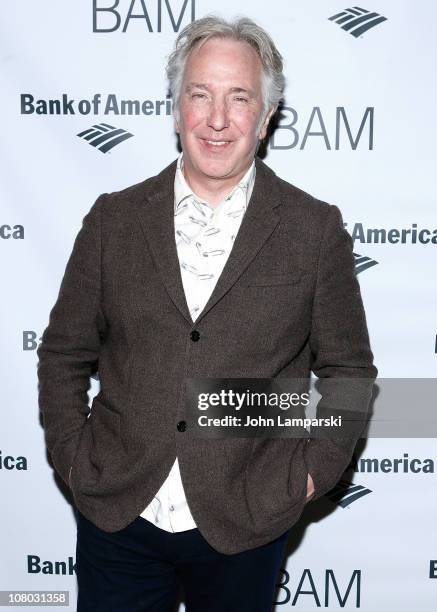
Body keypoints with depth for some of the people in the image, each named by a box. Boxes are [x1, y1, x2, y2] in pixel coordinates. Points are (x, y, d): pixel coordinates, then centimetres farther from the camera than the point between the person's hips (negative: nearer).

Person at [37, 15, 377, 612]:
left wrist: (310, 475, -5)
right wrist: (73, 458, -1)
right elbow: (63, 355, 7)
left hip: (244, 529, -1)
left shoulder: (316, 230, -3)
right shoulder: (114, 219, 1)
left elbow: (349, 373, 4)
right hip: (116, 517, 1)